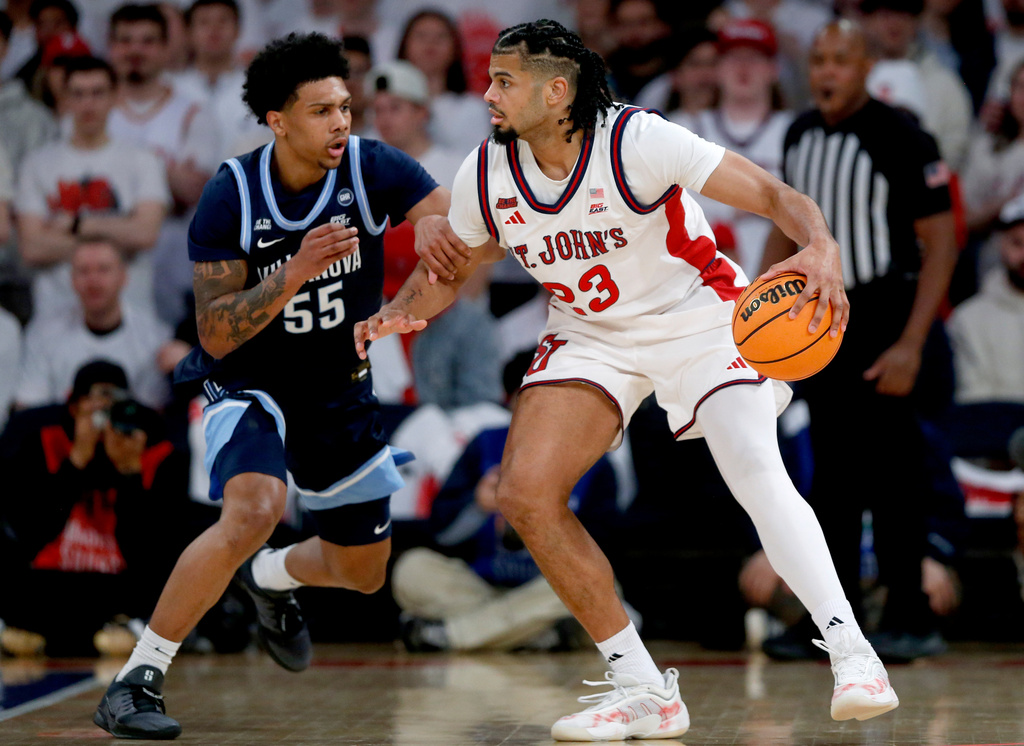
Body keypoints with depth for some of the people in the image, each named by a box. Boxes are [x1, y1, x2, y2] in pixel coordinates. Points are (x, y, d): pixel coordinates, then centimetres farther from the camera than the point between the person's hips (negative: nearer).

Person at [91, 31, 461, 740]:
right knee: (254, 510, -34)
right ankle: (136, 680, -25)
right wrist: (294, 274, -37)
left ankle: (270, 576, 51)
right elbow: (215, 336, -21)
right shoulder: (232, 196, -20)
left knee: (364, 570, 15)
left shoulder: (373, 170, -16)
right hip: (251, 382, -4)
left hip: (342, 389, 4)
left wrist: (436, 225, -42)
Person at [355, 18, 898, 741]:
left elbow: (776, 195, -26)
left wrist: (822, 248, -47)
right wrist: (403, 312, -12)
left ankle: (853, 657, -22)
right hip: (591, 336, 5)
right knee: (526, 492, -13)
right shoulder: (484, 177, -9)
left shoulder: (638, 141, -25)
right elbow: (448, 269, 10)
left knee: (756, 470, -29)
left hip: (699, 318, -5)